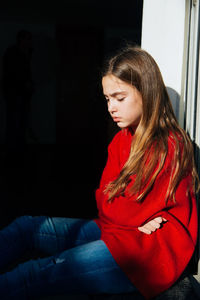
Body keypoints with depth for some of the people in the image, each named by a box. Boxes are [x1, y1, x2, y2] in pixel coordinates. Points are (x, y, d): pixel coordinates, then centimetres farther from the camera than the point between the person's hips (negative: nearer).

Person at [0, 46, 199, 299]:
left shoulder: (171, 145, -14)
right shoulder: (121, 140, 12)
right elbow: (103, 199, 6)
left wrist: (109, 204, 4)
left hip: (155, 244, -8)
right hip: (113, 229, 9)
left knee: (58, 267, -29)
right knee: (26, 226, 0)